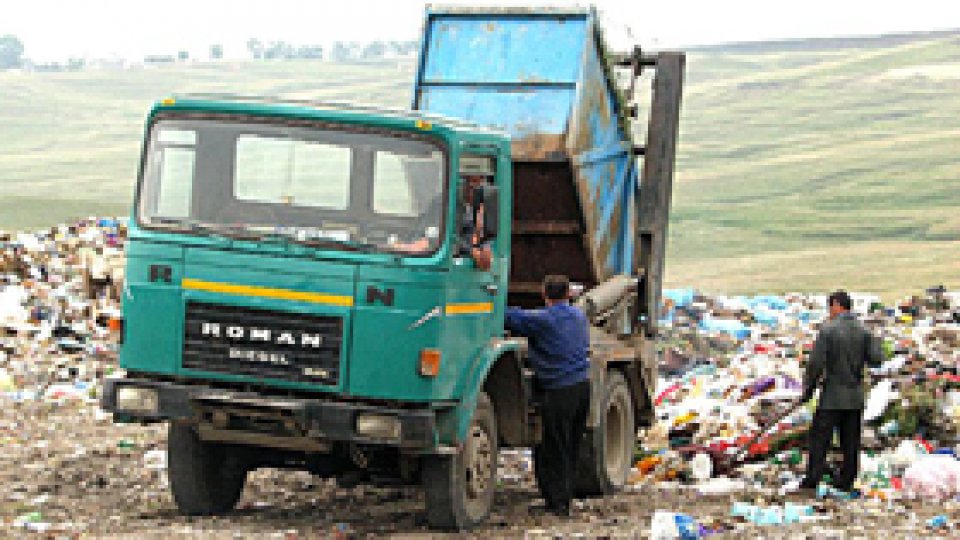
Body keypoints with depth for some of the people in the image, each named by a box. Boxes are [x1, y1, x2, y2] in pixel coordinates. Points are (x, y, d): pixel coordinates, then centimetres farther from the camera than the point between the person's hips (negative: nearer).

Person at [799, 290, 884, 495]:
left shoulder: (828, 330, -11)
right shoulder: (863, 331, 3)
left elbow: (816, 363, -13)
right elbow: (876, 359, -2)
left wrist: (808, 388, -2)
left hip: (832, 396, -5)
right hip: (855, 395, 5)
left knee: (820, 438, 0)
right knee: (850, 441, 9)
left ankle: (812, 479, -2)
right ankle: (846, 480, 11)